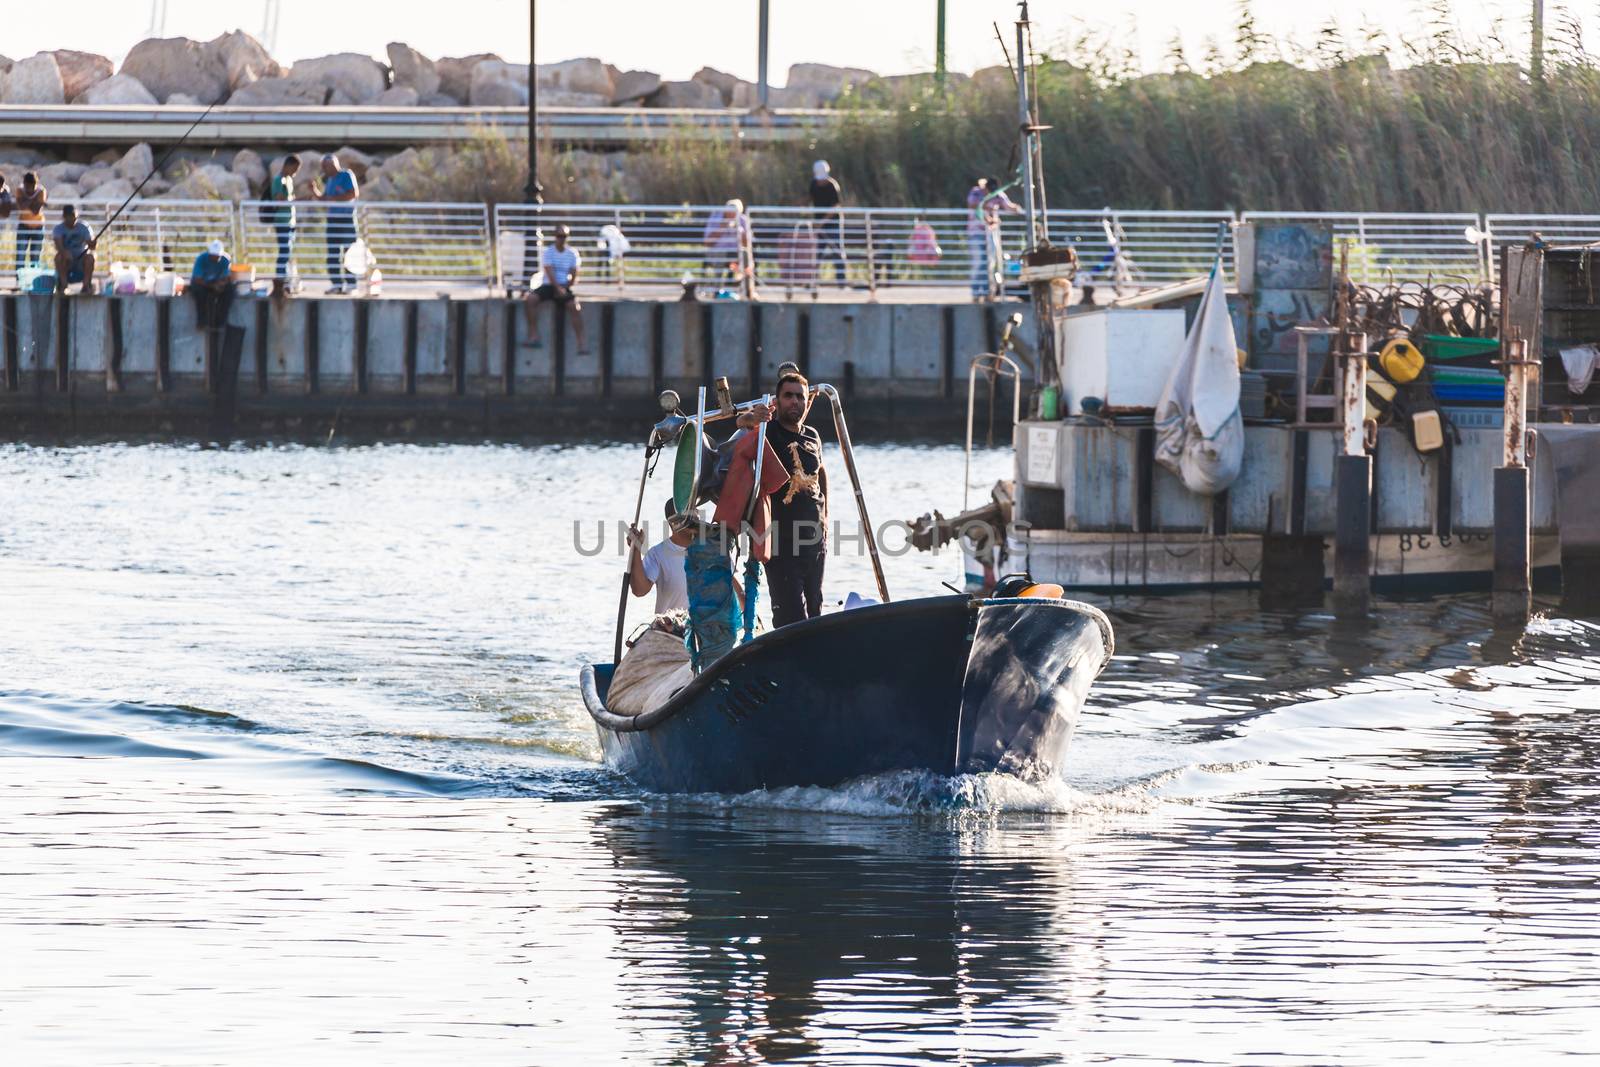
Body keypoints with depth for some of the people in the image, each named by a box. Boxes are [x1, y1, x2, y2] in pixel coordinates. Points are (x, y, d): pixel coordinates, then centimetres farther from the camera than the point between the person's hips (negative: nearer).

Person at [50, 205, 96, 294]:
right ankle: (63, 284, -23)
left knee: (90, 257, -30)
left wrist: (94, 242, -40)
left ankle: (86, 285, -23)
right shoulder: (59, 229, -8)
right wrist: (65, 252, -46)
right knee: (60, 256, -33)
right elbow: (58, 245, -25)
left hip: (81, 259, 1)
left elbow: (91, 246, -16)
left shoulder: (83, 227, -5)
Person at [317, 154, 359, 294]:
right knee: (332, 253, 4)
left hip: (347, 218, -8)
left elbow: (354, 193, -16)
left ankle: (351, 284, -4)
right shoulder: (329, 180, 18)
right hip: (333, 218, 8)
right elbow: (323, 198, 24)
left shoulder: (346, 175, -5)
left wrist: (334, 199, -15)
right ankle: (337, 284, 8)